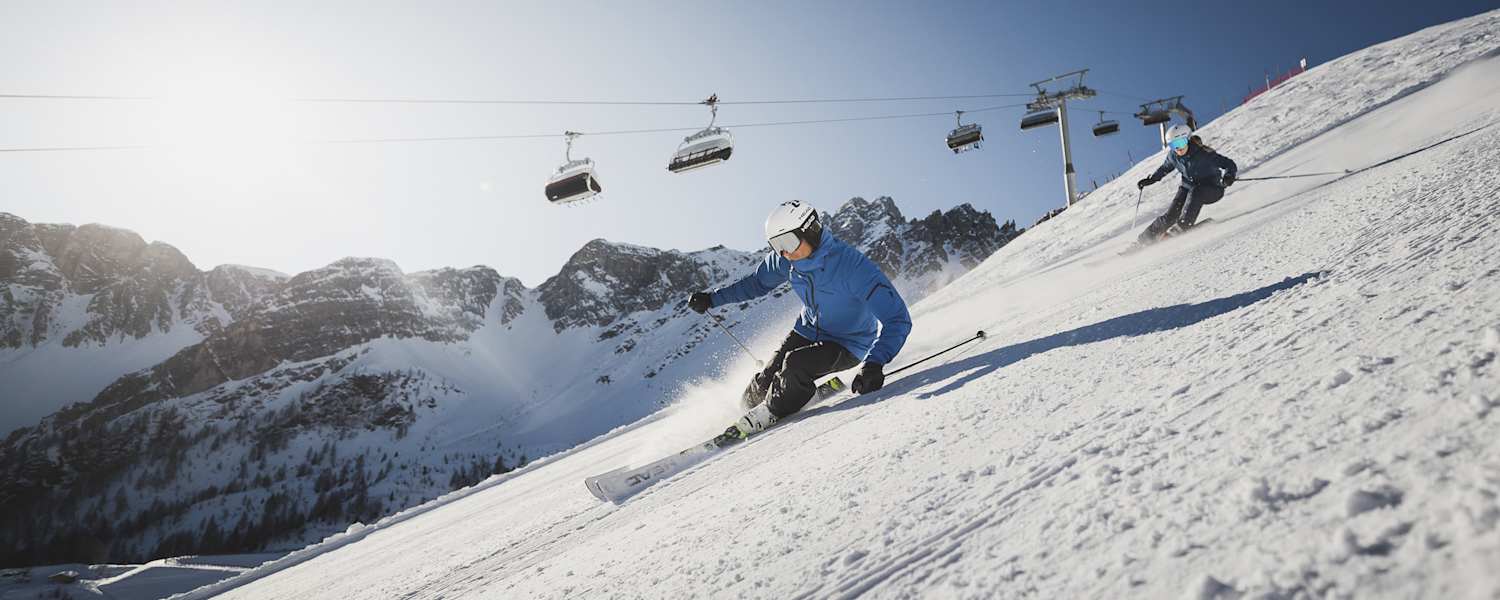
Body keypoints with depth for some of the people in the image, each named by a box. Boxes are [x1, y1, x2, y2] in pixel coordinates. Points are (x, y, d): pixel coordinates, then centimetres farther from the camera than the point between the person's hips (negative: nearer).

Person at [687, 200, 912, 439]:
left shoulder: (854, 266, -33)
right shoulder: (785, 259, -15)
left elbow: (898, 319, -33)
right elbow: (758, 282, 8)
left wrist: (875, 363, -46)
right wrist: (712, 298, 3)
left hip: (849, 344, -5)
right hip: (808, 330, 5)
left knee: (795, 365, -29)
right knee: (764, 383, -8)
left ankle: (767, 415, -2)